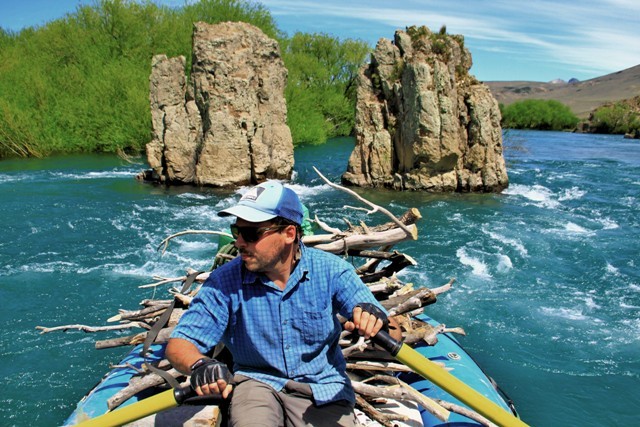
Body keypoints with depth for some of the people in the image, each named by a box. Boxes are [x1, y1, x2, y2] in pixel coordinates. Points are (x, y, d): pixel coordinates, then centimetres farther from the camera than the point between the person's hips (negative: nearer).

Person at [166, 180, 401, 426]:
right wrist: (199, 365, -33)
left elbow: (394, 336, -12)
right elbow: (179, 344, -10)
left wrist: (378, 323, -36)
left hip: (323, 387, 1)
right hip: (256, 381, -1)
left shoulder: (330, 270, -11)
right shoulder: (224, 281, -10)